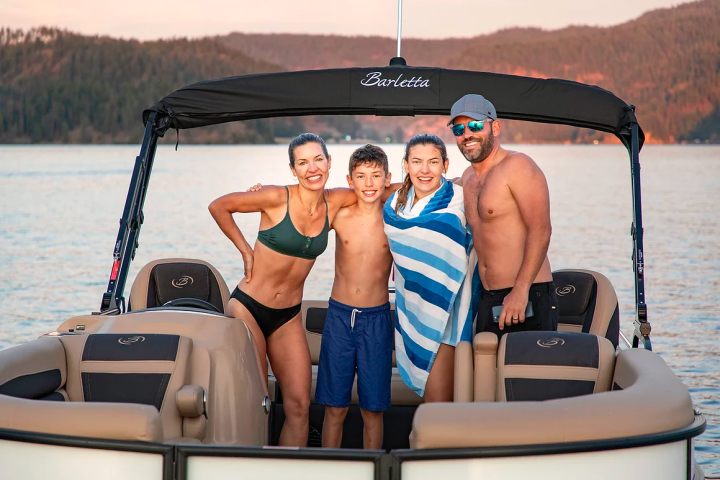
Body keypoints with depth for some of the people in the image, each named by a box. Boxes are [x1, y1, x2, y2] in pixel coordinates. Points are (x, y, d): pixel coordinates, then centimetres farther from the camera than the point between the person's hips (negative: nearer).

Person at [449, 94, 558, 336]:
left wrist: (521, 290, -25)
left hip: (527, 301, -8)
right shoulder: (468, 177, 18)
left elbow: (540, 230, -17)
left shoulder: (517, 166, -8)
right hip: (487, 302, 8)